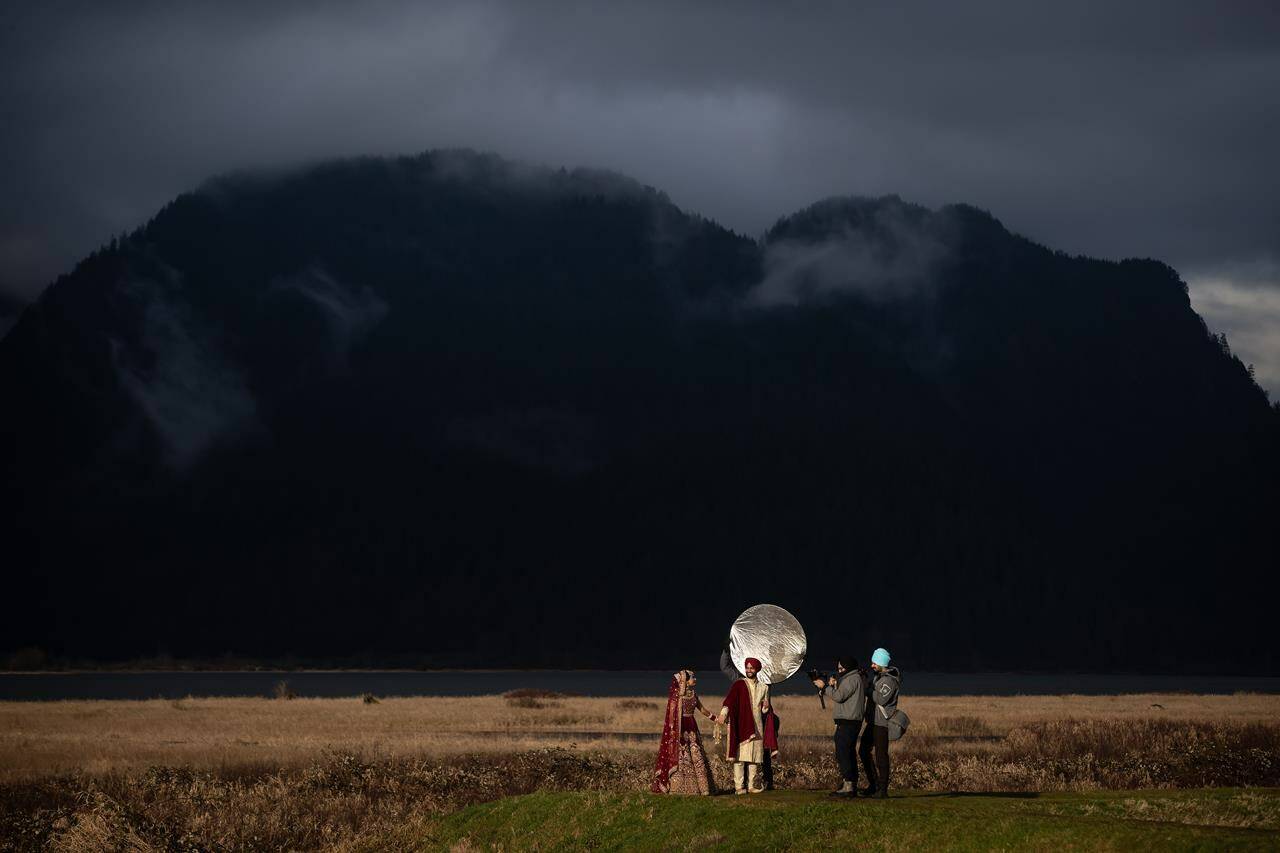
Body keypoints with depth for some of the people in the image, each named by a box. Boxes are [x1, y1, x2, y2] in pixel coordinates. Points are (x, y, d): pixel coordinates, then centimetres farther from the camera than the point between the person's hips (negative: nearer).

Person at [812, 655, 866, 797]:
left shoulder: (853, 679, -12)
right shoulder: (854, 678, 21)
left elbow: (839, 696, -19)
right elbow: (842, 696, 19)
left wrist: (824, 686, -9)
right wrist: (834, 685, 5)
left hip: (848, 722, -11)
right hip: (850, 722, 11)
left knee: (842, 753, -12)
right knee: (849, 753, 14)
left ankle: (848, 786, -15)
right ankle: (852, 785, 18)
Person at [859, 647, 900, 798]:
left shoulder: (890, 680, -15)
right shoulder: (878, 676, 15)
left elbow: (881, 699, -25)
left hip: (882, 723, -10)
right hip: (873, 721, 10)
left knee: (881, 756, -7)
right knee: (863, 751, 13)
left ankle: (882, 789, -5)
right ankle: (873, 784, 19)